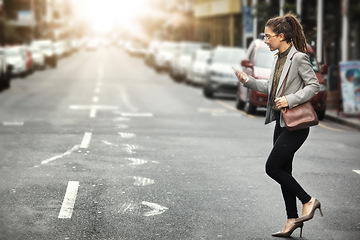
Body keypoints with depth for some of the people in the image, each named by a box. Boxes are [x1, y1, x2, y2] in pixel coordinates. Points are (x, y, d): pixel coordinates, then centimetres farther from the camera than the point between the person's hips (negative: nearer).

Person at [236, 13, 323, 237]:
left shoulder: (299, 58, -14)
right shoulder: (278, 59, 12)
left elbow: (314, 85, -16)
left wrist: (290, 100, -24)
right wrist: (249, 81, 9)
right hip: (281, 122, 9)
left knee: (272, 167, -9)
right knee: (283, 170, 11)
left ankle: (308, 201, 6)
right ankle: (293, 219, 20)